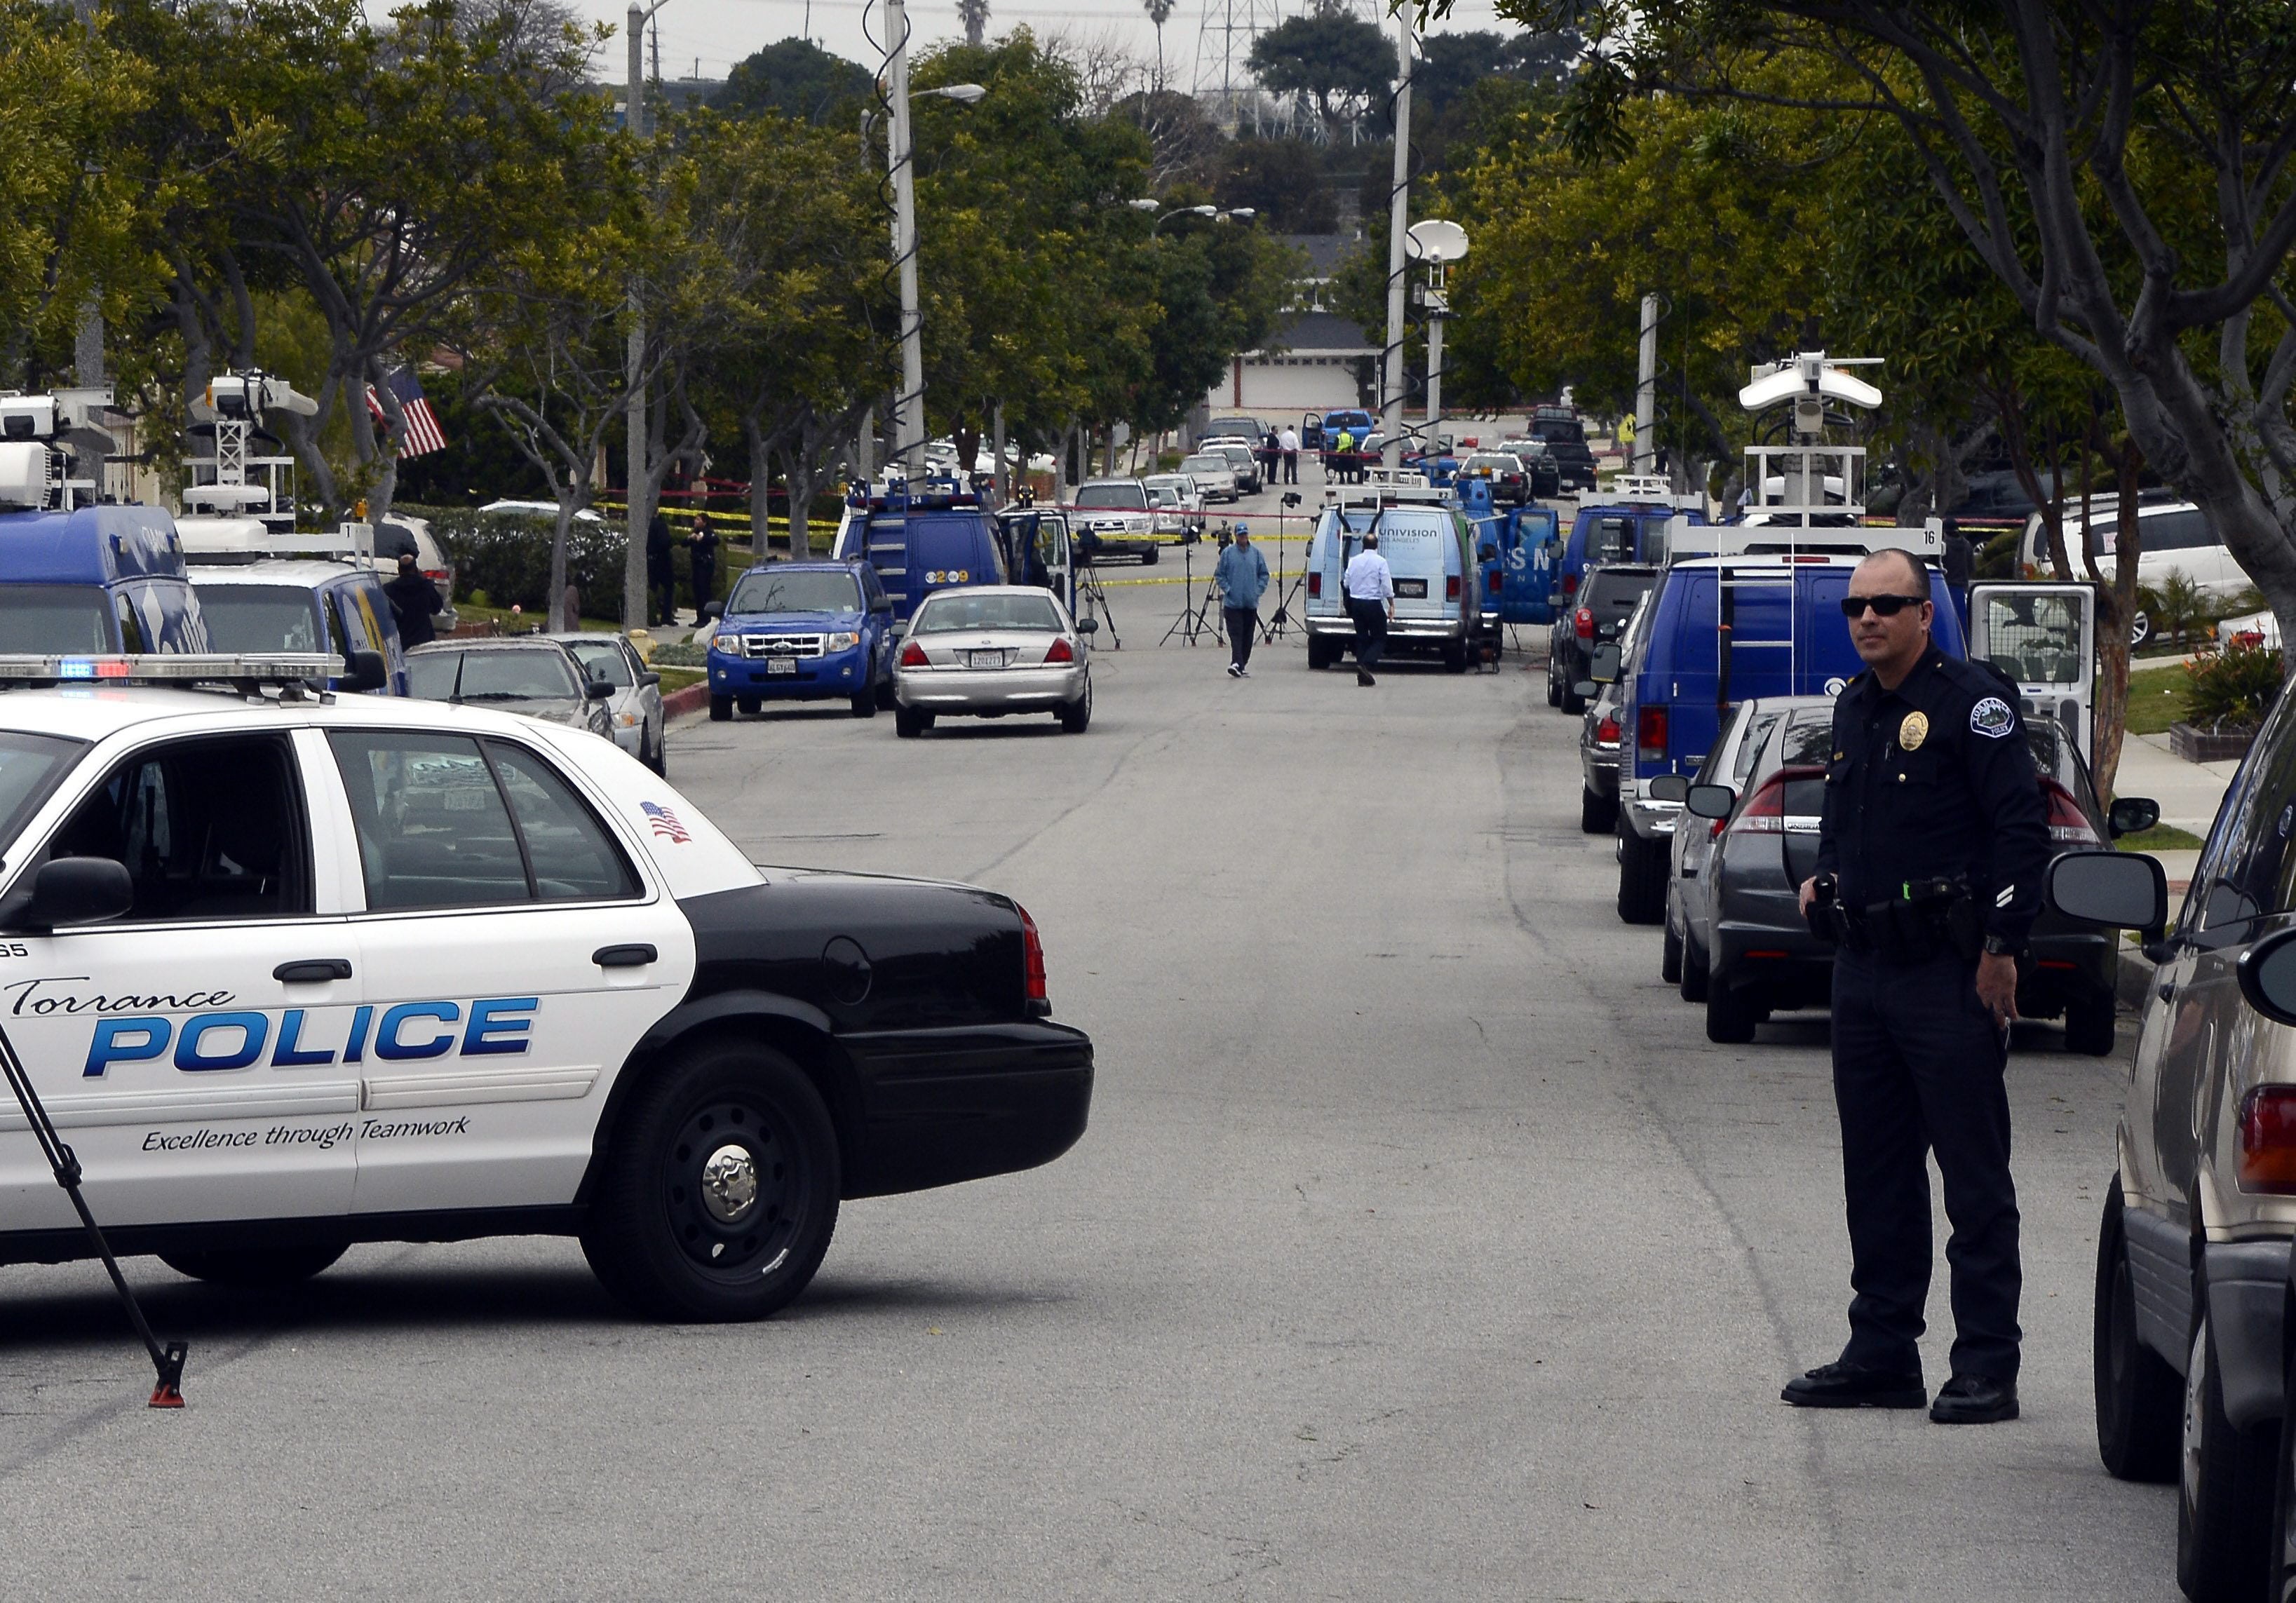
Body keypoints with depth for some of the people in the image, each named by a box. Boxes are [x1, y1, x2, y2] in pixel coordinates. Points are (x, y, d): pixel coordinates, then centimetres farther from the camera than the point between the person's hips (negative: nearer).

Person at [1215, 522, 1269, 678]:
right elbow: (1219, 575, 6)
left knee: (1247, 636, 7)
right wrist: (1227, 589, -6)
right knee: (1236, 634, -12)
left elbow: (1264, 574, 13)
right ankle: (1237, 664, -21)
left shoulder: (1256, 553, 6)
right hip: (1233, 603, -3)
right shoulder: (1227, 553, 1)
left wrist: (1258, 590, 1)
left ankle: (1242, 666, 16)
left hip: (1251, 603, 3)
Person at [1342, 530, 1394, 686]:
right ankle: (1365, 664, -20)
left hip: (1356, 602, 5)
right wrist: (1391, 605, -1)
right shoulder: (1380, 562, -9)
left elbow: (1346, 583, 13)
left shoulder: (1354, 561, 5)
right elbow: (1387, 586, -11)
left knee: (1361, 638, 10)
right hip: (1374, 603, -5)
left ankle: (1362, 676, 6)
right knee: (1380, 638, 3)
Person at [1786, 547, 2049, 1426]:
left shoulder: (1971, 702, -10)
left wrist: (2001, 947, -15)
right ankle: (1881, 1351, 18)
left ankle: (1987, 1367, -4)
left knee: (1974, 1173, -5)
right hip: (1864, 970, 8)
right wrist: (1823, 879, 11)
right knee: (1876, 1172, 11)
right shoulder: (1854, 707, 14)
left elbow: (2022, 829, -13)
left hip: (1949, 974, -8)